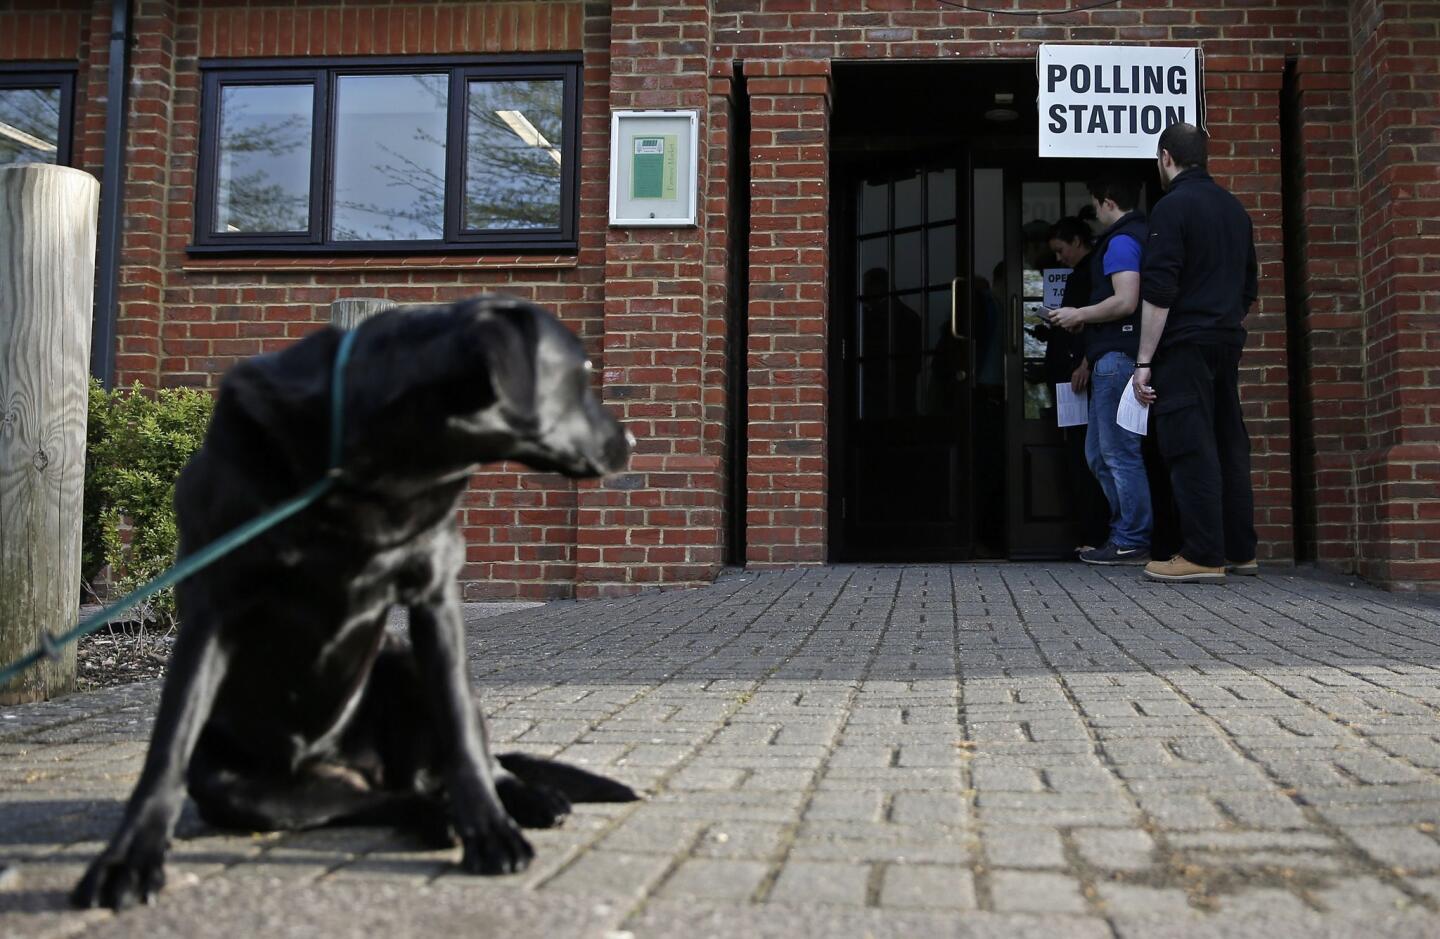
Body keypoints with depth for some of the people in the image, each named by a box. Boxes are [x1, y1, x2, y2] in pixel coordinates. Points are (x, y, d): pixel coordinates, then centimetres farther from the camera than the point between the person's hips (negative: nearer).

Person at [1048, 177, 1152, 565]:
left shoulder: (1121, 241, -10)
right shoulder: (1138, 236, 20)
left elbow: (1125, 302, -21)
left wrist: (1079, 315, -8)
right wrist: (1085, 320, 19)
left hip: (1117, 357, -10)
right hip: (1115, 358, 10)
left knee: (1119, 453, -5)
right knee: (1099, 453, 14)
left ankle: (1132, 543, 0)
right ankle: (1126, 533, 18)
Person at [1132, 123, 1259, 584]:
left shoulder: (1173, 205, -9)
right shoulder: (1234, 208, 16)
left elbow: (1159, 292, -15)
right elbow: (1249, 288, 21)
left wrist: (1144, 361, -13)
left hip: (1185, 343, -8)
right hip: (1228, 342, 8)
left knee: (1191, 447, -7)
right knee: (1229, 444, 11)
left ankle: (1203, 556, -9)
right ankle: (1240, 551, 16)